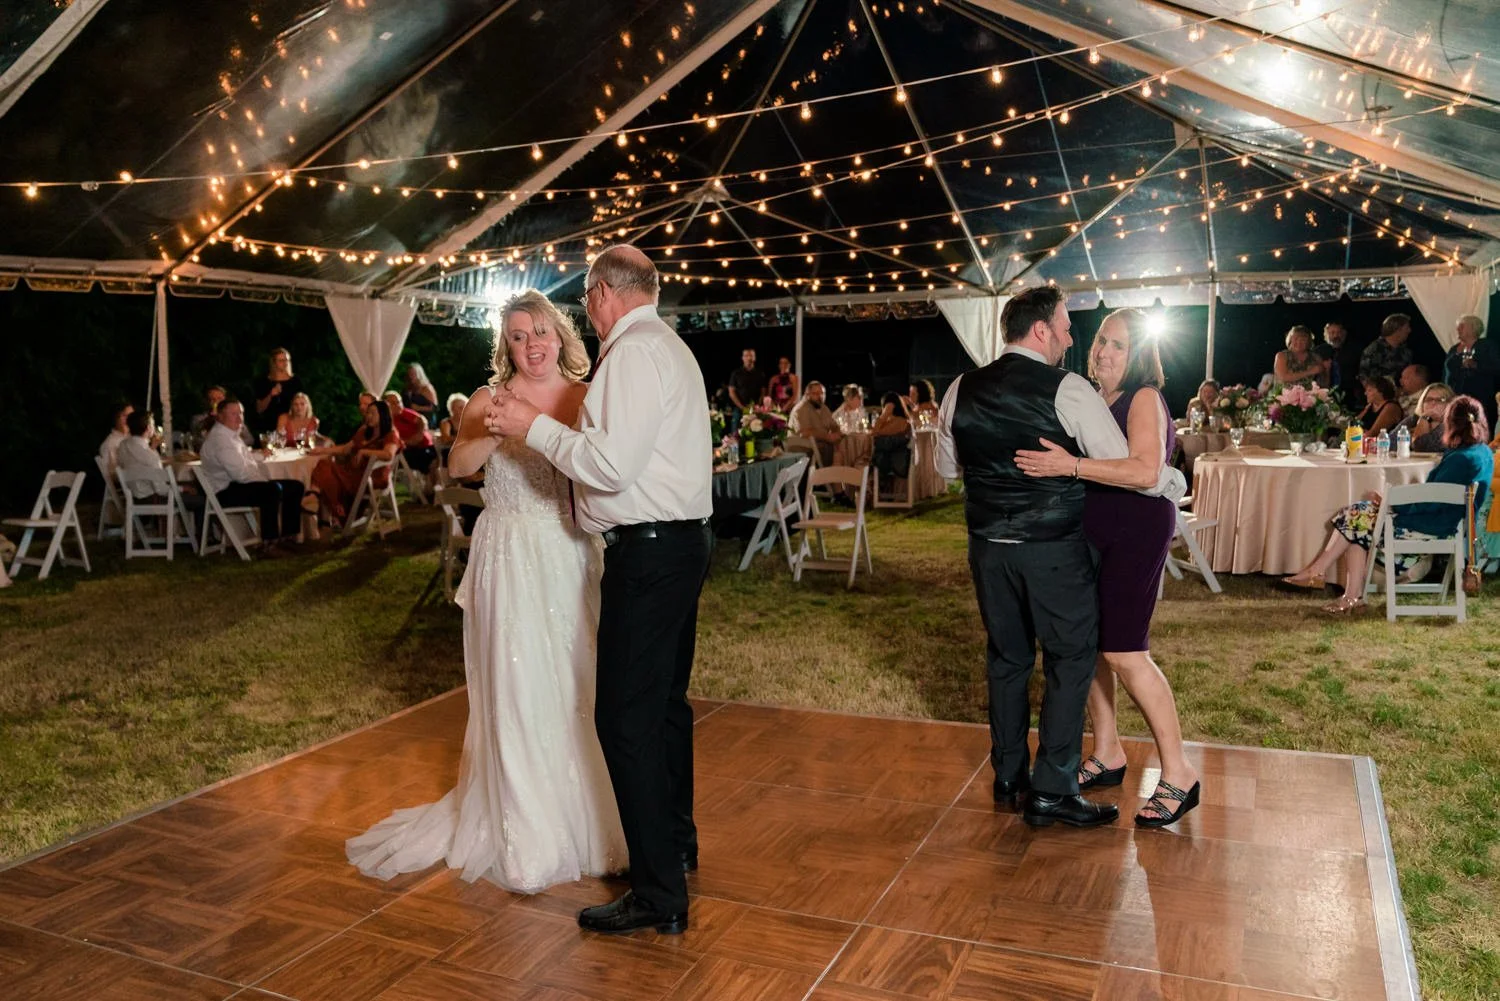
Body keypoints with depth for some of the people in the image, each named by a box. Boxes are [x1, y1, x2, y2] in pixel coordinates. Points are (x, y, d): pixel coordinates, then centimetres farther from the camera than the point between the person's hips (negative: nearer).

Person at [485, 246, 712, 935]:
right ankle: (676, 845, 37)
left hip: (648, 552, -11)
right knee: (666, 702, 20)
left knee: (626, 718, -6)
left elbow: (611, 465, -21)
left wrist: (535, 427, -9)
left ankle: (659, 896, 2)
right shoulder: (671, 347, 19)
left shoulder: (633, 352, -14)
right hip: (683, 542, 11)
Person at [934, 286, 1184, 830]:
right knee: (1070, 661, 7)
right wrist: (1174, 479, 7)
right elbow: (1132, 471, -12)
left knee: (1007, 657, 16)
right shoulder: (1068, 390, -13)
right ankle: (1052, 792, 10)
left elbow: (947, 468, 14)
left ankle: (1008, 775, 27)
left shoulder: (961, 391, 1)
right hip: (1055, 549, -5)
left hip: (989, 545, 5)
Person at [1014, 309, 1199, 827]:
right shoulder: (1094, 399, 13)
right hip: (1092, 530, 8)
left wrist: (1071, 466, -32)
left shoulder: (1144, 398, -10)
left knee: (1123, 651, -10)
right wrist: (1051, 462, 3)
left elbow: (1147, 469, -25)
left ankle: (1178, 774, 2)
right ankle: (1107, 755, 25)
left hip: (1136, 531, -8)